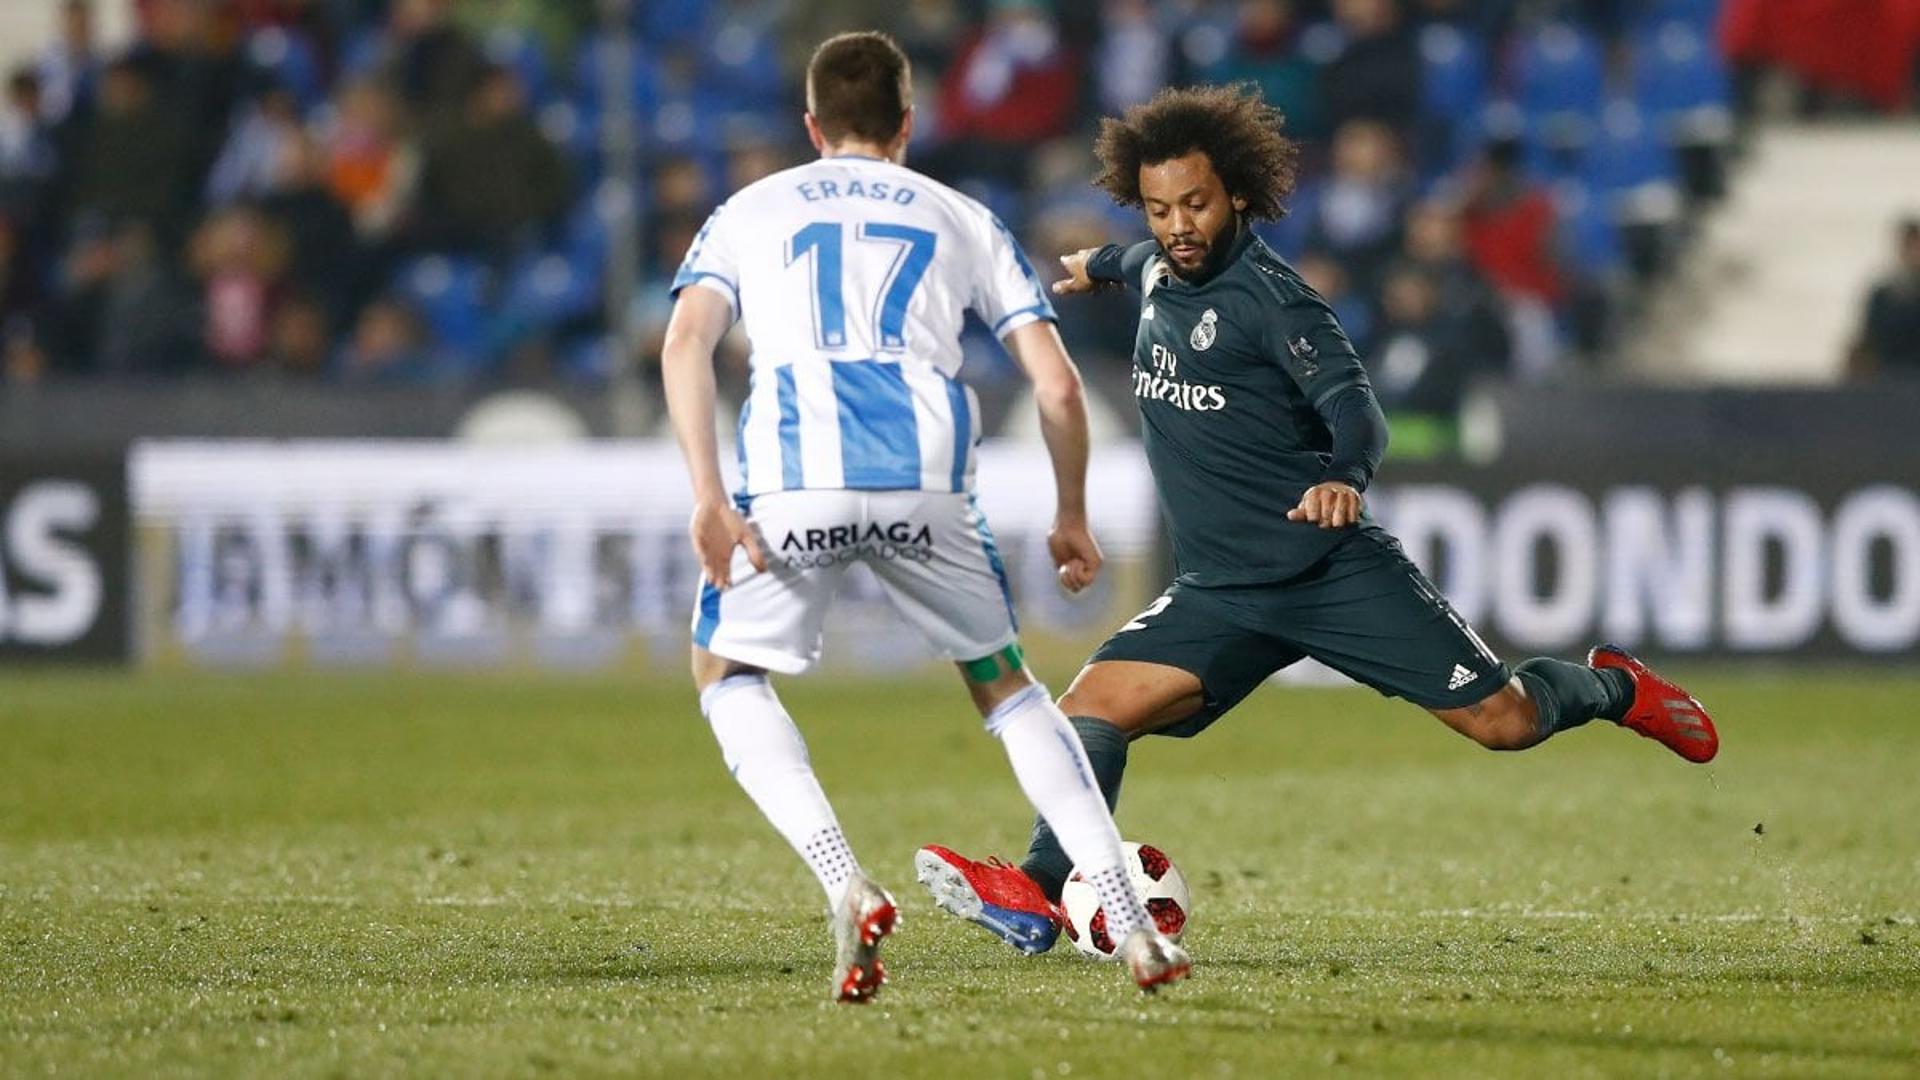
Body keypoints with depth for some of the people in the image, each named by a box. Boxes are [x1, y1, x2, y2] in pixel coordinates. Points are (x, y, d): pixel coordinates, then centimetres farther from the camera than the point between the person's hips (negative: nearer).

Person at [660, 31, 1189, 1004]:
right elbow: (1057, 383, 16)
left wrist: (707, 496, -2)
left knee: (728, 674, 21)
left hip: (792, 479, -1)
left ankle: (847, 887, -3)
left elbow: (685, 342, 5)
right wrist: (1070, 516, 29)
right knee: (1002, 683, 22)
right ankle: (1132, 926, 10)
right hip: (923, 477, 1)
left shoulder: (749, 211, 24)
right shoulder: (961, 220, 25)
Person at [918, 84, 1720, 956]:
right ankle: (1041, 892, -18)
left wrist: (1346, 475, -47)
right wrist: (1099, 265, 55)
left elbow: (1351, 402, -25)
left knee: (1500, 720, -5)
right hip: (1220, 594, 6)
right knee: (1094, 703, -15)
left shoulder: (1266, 293, -14)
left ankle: (1611, 688, 26)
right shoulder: (1158, 270, 7)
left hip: (1336, 571, -6)